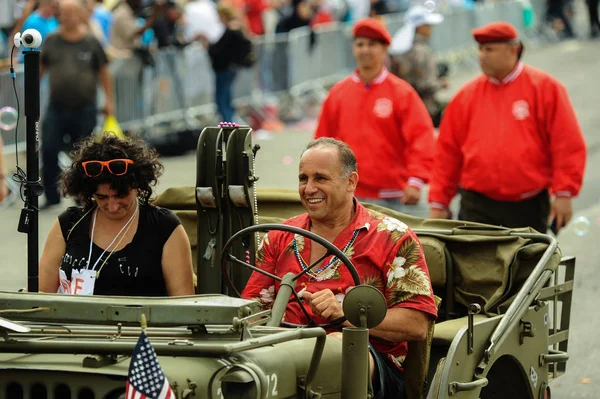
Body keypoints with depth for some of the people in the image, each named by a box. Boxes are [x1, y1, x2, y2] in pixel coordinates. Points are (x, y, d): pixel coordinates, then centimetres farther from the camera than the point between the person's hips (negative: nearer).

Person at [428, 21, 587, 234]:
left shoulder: (545, 88, -1)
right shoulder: (467, 95, 7)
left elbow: (568, 145, -3)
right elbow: (447, 152, 9)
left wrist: (564, 194, -8)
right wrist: (438, 203, 7)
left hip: (529, 207, -1)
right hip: (477, 206, 1)